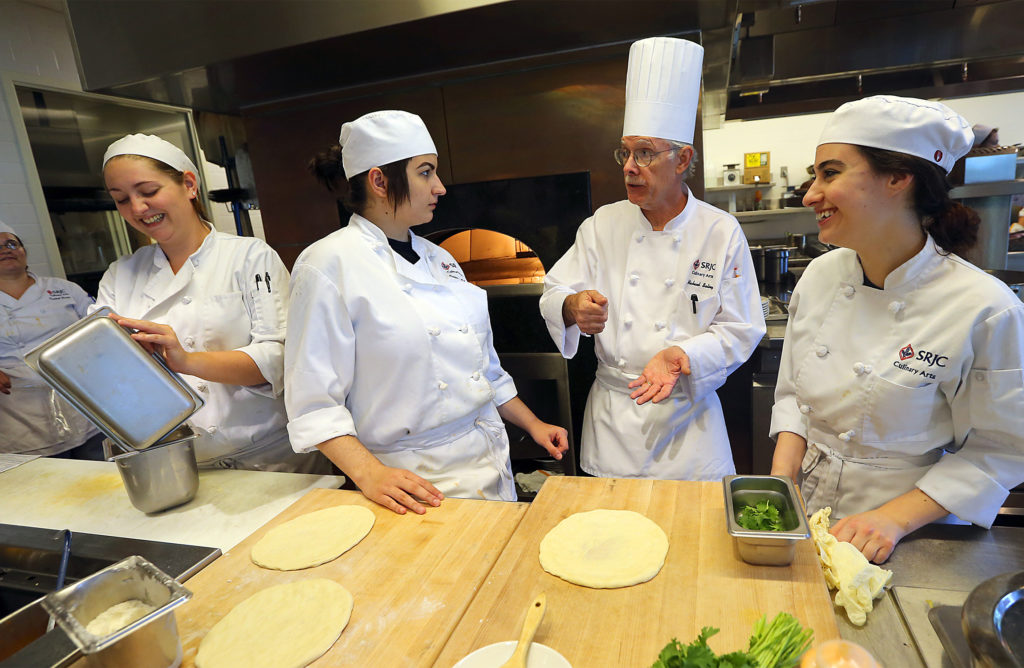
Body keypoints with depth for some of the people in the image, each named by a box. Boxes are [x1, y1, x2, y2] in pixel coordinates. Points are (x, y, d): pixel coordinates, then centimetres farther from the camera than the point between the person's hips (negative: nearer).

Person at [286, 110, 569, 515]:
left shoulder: (437, 259, 9)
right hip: (413, 483, -6)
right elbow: (314, 404, -15)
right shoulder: (330, 265, -13)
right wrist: (371, 474, -25)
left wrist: (532, 424, 13)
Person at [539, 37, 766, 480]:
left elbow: (740, 330, -5)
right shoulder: (603, 225, -1)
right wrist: (573, 307, -26)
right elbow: (554, 294, -2)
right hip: (611, 416, 2)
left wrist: (680, 356, -22)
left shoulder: (721, 232, -5)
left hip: (687, 417, -1)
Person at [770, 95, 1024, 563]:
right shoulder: (820, 275, -5)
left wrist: (895, 518, -18)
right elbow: (792, 394, 2)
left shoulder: (985, 309, -18)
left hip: (908, 529, -3)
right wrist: (782, 479, -8)